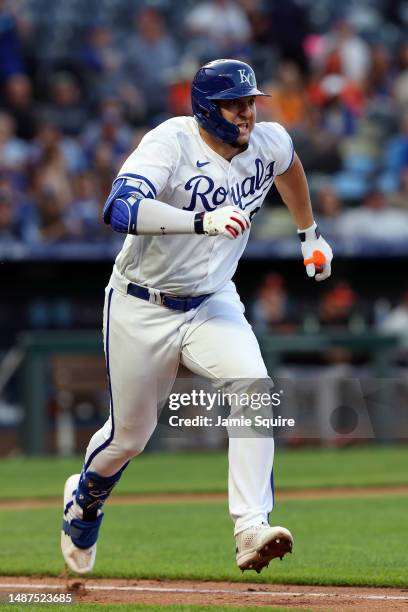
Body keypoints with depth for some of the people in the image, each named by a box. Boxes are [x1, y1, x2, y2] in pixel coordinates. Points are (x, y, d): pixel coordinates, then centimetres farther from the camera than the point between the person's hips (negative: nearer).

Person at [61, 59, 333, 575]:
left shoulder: (269, 143, -6)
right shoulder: (171, 142, -23)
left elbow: (288, 165, 22)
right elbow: (121, 208, -40)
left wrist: (308, 233, 31)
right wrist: (203, 221, -51)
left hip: (212, 303, 3)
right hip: (141, 309, -3)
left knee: (253, 386, -26)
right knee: (128, 436, 9)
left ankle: (251, 530, -32)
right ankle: (83, 500, 44)